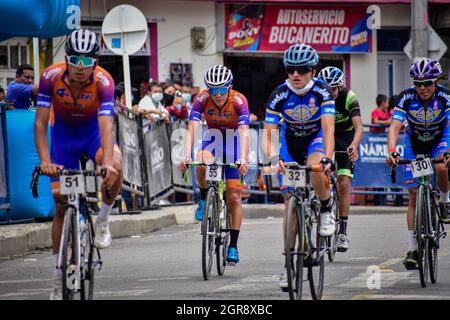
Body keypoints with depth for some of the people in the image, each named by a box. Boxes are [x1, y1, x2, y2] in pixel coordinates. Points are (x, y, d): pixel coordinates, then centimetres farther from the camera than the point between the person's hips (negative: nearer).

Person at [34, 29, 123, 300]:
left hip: (93, 129, -1)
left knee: (116, 167, -35)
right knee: (62, 204, -1)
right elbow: (40, 123, -25)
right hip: (64, 133, 1)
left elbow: (106, 124, -39)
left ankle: (103, 221, -8)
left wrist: (107, 162, -54)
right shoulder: (51, 77, -27)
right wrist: (45, 162, -37)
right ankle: (59, 276, 9)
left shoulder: (104, 81, -30)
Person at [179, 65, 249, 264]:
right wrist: (186, 156, -46)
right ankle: (204, 199, -6)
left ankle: (233, 246, 1)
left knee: (234, 197, -7)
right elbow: (192, 129, -31)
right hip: (212, 139, 1)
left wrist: (243, 159, -52)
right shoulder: (202, 100, -22)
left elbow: (244, 132, -37)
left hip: (233, 142, -1)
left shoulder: (239, 101, -27)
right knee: (202, 164, -35)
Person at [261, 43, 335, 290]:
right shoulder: (279, 96, -23)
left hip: (316, 137, -2)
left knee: (315, 169, -37)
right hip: (290, 141, 2)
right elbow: (267, 133, -25)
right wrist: (272, 157, -43)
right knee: (290, 202, -4)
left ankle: (326, 211, -7)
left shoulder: (322, 92, -26)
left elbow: (328, 128, -34)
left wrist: (328, 157, -50)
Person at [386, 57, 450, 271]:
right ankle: (412, 249, 0)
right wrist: (391, 151, -50)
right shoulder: (406, 98, -24)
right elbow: (395, 127, -32)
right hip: (414, 143, 1)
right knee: (414, 196, -4)